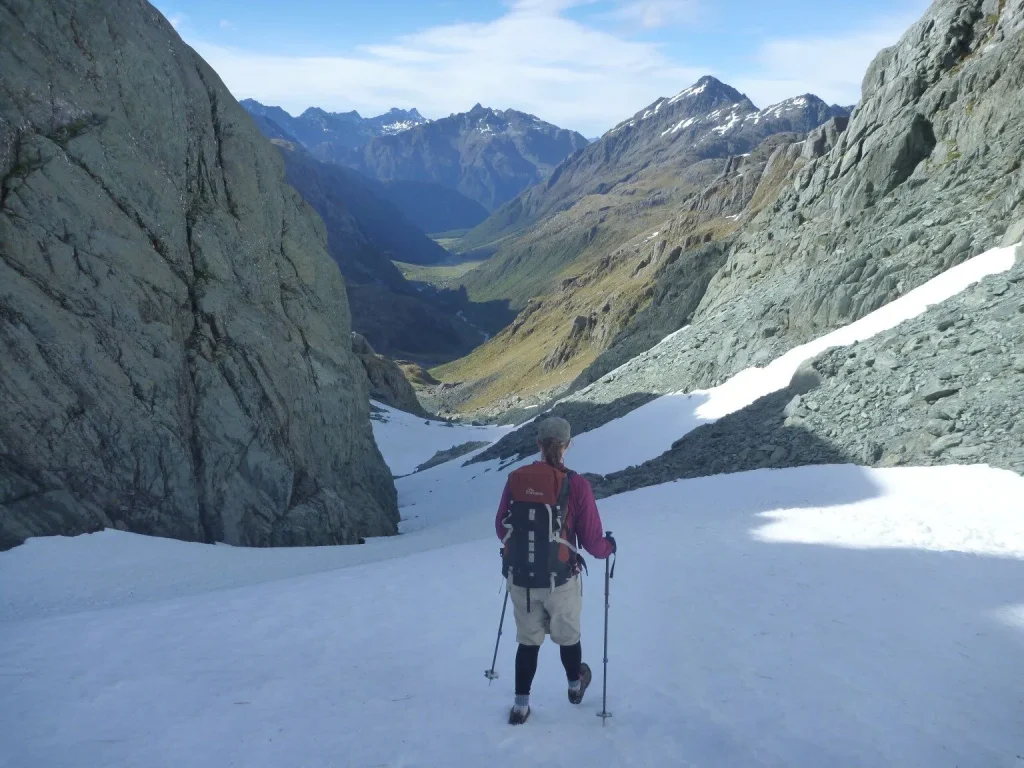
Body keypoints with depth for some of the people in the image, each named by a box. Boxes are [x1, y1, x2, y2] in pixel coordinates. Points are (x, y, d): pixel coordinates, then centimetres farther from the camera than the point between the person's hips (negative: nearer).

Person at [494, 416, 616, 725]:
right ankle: (575, 685, 48)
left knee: (528, 639, 21)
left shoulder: (516, 479, -6)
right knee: (567, 635, 24)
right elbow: (591, 540, -11)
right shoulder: (575, 485, -15)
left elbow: (501, 528, 5)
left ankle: (521, 705, 26)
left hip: (519, 579, 2)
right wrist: (608, 546, 13)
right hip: (560, 579, -2)